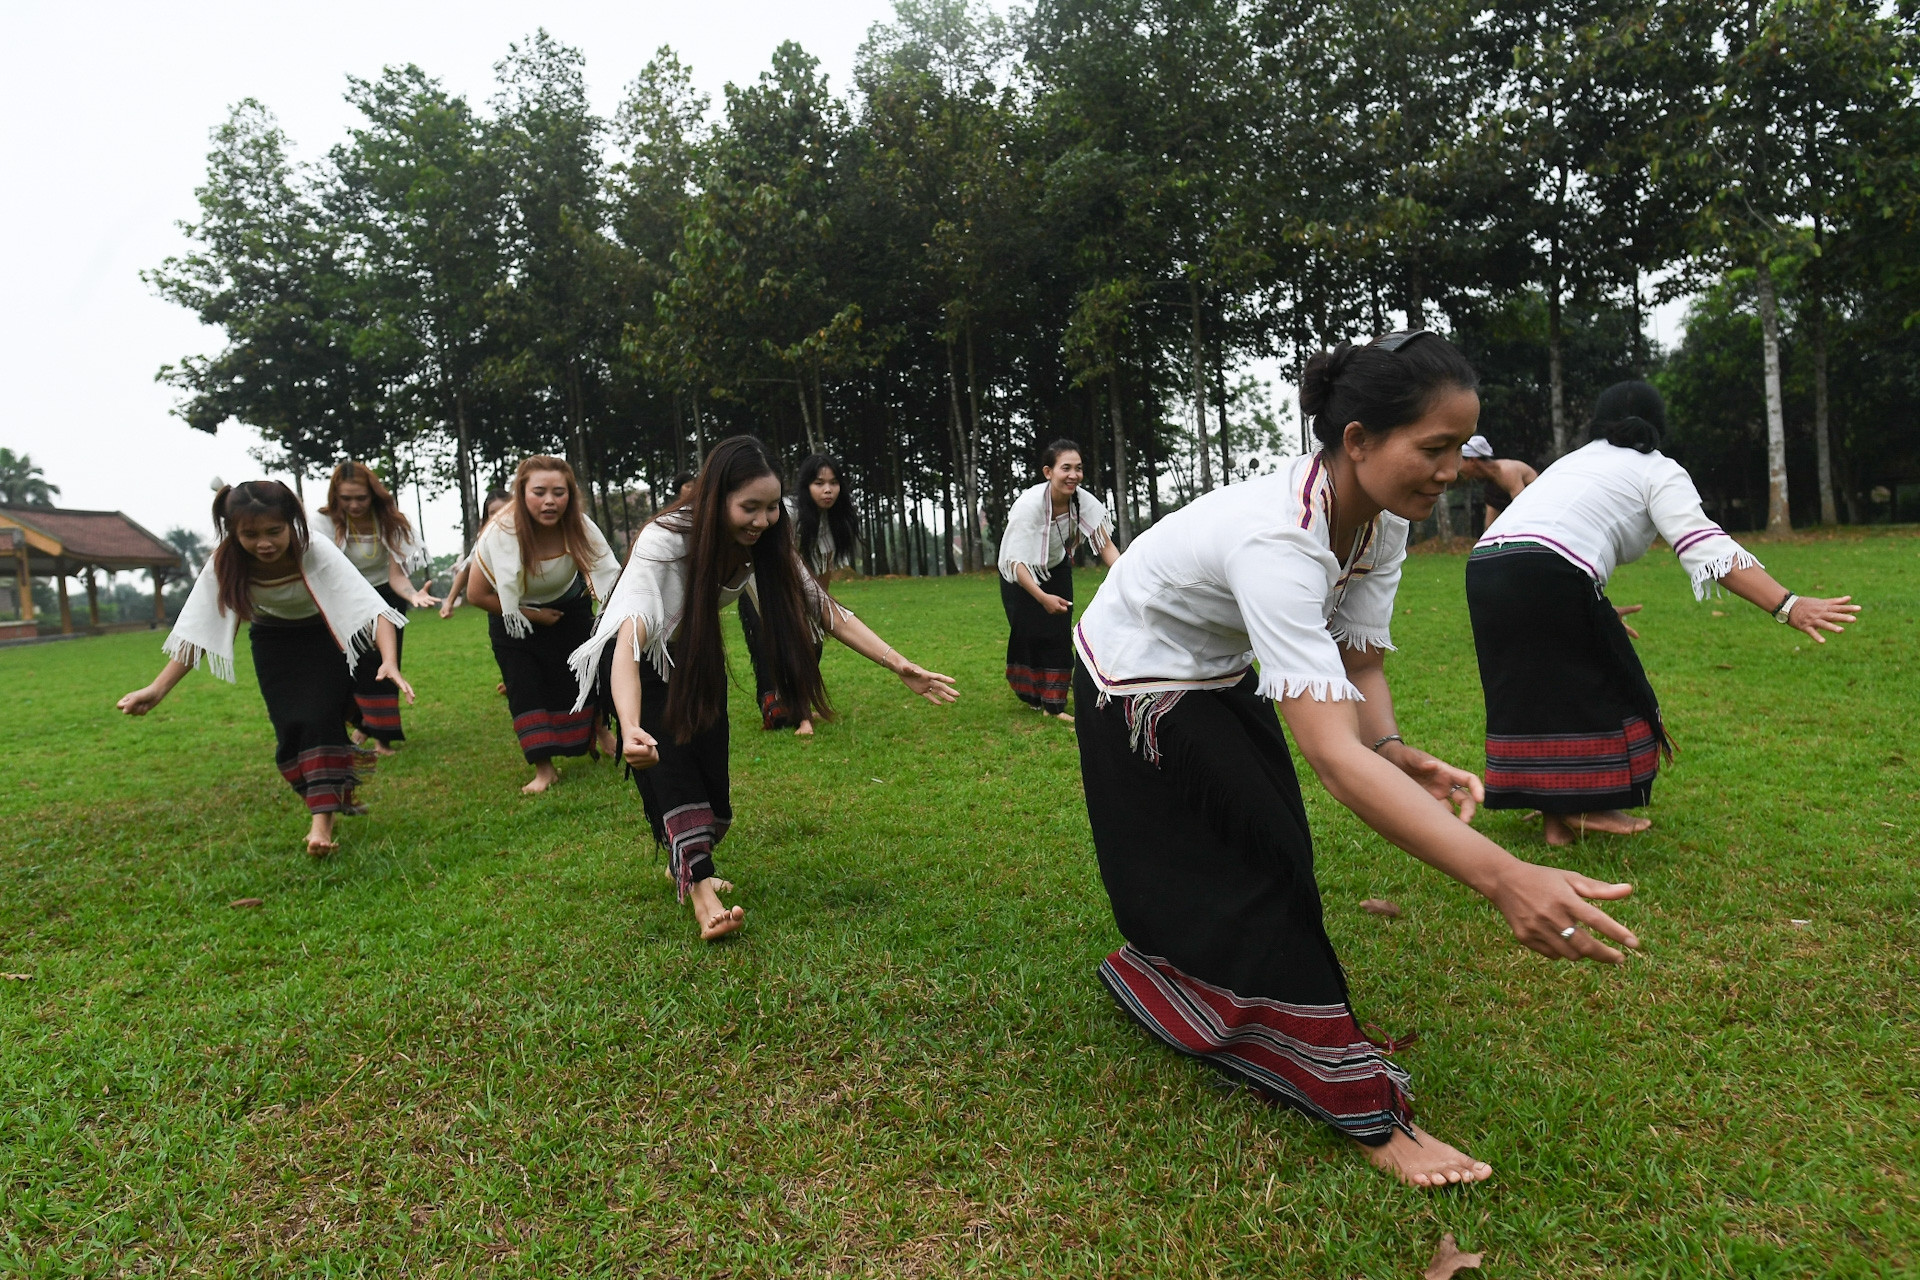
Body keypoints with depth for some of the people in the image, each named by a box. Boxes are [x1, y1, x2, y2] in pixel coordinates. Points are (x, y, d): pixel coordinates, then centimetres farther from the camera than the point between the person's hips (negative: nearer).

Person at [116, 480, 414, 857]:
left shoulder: (317, 552, -34)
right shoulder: (225, 565, -25)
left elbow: (372, 607, -44)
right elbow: (197, 629, -19)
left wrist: (390, 662, -60)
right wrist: (158, 689, -29)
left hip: (325, 637, -3)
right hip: (273, 641, 3)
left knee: (320, 717, -18)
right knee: (291, 726, -6)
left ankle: (322, 820, -18)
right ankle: (336, 795, 13)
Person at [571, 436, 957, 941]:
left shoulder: (766, 545, -22)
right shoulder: (665, 540, -37)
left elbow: (827, 611, -18)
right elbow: (630, 639, -49)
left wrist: (900, 666, -29)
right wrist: (630, 729, -65)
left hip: (697, 653, 5)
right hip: (643, 659, -4)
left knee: (709, 762, 2)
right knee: (669, 762, -19)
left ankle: (685, 860, 26)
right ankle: (698, 888, -15)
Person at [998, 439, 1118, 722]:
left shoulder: (1083, 501, -24)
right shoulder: (1029, 505, -35)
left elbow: (1106, 544, -28)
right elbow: (1016, 561, -36)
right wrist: (1042, 597, -49)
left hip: (1057, 568, 3)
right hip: (1021, 574, -3)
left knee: (1059, 634, -3)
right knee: (1029, 632, -5)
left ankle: (1053, 704, 6)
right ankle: (1029, 695, 20)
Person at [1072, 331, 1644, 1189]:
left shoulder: (1381, 520, -13)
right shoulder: (1276, 540, -40)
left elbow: (1359, 665, -8)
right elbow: (1329, 749, -49)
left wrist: (1396, 751, -30)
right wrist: (1503, 878, -55)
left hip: (1218, 673, 8)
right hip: (1140, 681, -8)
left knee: (1263, 858, 9)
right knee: (1264, 867, -8)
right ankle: (1364, 1114, 5)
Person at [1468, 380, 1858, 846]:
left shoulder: (1573, 461, 34)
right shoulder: (1658, 471, 14)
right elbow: (1707, 548, -2)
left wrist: (1596, 614, 47)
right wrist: (1788, 606, -9)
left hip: (1484, 564, 7)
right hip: (1547, 578, -6)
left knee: (1534, 694, 15)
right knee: (1597, 685, 12)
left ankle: (1555, 816, 20)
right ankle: (1587, 807, 19)